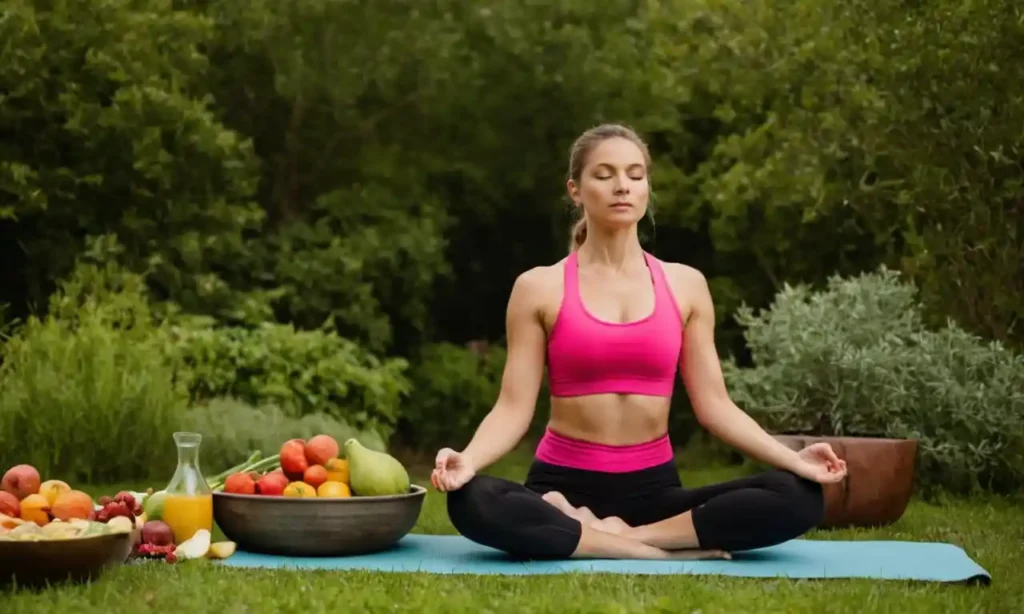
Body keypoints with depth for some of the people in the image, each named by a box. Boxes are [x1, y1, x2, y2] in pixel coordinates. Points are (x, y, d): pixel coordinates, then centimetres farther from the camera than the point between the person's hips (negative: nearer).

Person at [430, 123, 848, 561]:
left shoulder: (685, 285, 8)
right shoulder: (540, 288, 1)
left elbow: (713, 404, 5)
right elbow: (514, 408, -4)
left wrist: (792, 459, -10)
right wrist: (467, 460, -25)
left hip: (654, 488, 2)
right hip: (565, 486, -2)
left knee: (798, 497, -23)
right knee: (472, 503, -36)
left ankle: (608, 535, -19)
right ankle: (667, 550, -26)